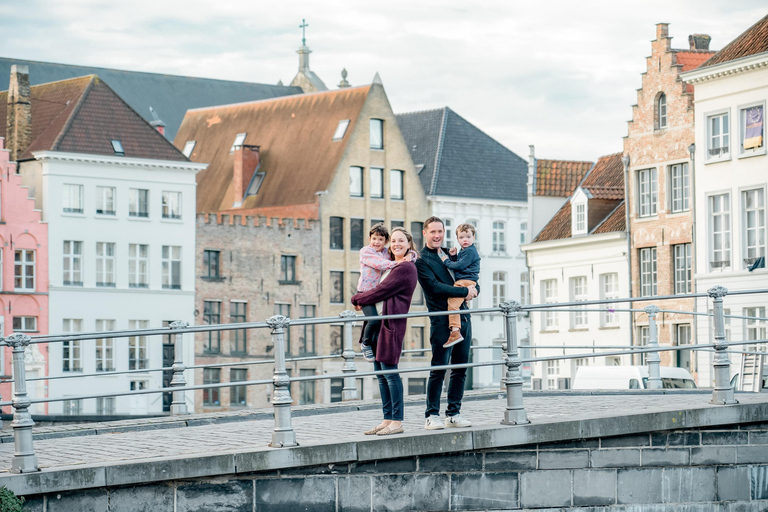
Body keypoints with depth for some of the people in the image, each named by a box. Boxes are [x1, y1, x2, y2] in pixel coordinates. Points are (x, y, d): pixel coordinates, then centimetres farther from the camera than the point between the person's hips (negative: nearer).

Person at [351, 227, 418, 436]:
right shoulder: (392, 266, 22)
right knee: (380, 371, 8)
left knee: (389, 370, -9)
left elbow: (381, 291, -13)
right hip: (378, 321, 10)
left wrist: (357, 299, 1)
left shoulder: (405, 269, -10)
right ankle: (388, 419, 12)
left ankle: (397, 422, -5)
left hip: (391, 323, -10)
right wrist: (361, 299, 10)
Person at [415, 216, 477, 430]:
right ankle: (432, 416, -1)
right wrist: (464, 292, -14)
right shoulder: (421, 260, -4)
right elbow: (435, 287, -15)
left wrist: (474, 289, -1)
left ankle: (454, 414, 14)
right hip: (442, 320, -7)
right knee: (438, 369, -7)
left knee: (460, 369, 8)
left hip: (463, 317, 7)